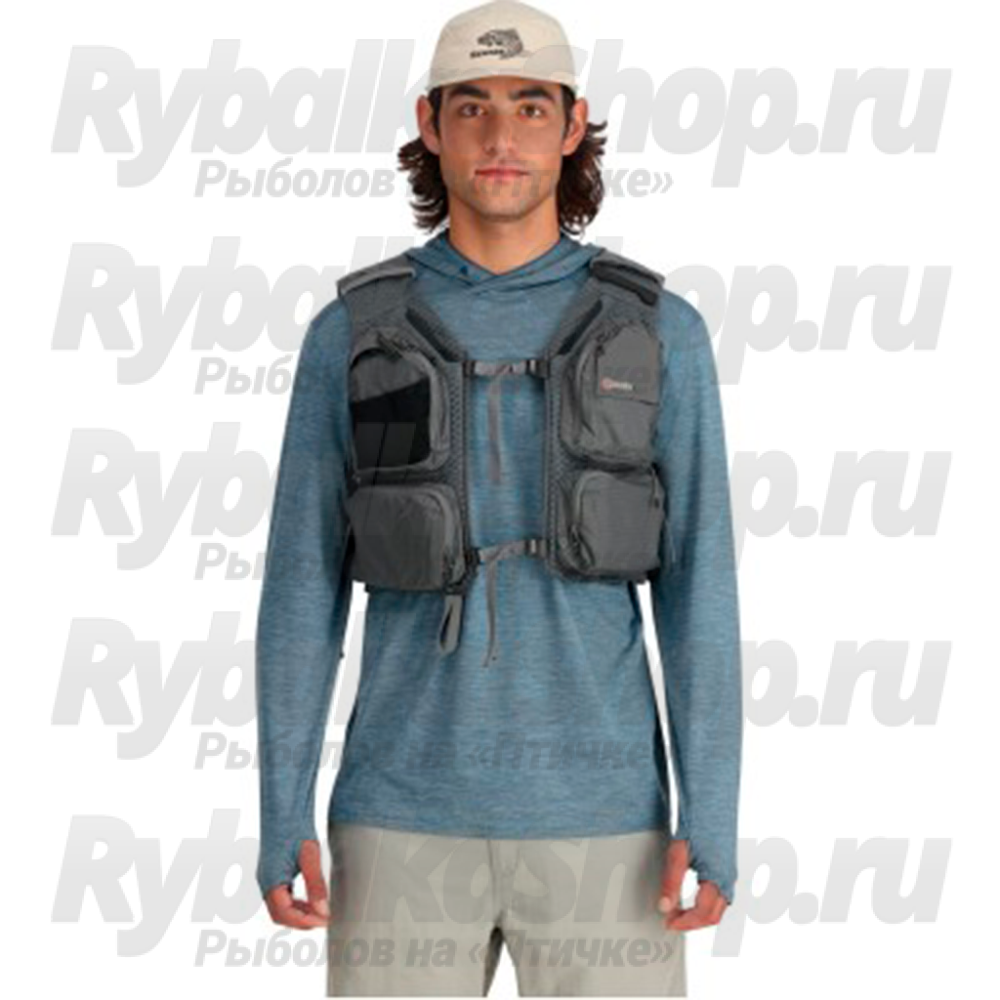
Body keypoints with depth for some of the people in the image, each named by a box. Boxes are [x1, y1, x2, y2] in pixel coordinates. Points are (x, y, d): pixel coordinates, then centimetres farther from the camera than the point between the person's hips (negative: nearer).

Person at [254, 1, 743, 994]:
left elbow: (697, 590, 0)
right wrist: (282, 817, -3)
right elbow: (303, 589, 3)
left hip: (597, 817, 0)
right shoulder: (350, 333, 2)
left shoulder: (658, 332, 0)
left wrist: (711, 819, -7)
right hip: (408, 816, 1)